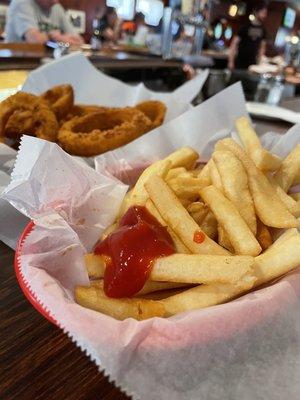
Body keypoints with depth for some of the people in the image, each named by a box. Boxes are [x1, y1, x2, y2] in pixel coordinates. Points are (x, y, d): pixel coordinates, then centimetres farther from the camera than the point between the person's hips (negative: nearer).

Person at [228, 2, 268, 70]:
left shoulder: (262, 29, 9)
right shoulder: (245, 27, -5)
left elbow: (262, 46, 17)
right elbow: (234, 44, -8)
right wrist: (231, 61, -14)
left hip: (252, 64, 4)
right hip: (240, 63, -4)